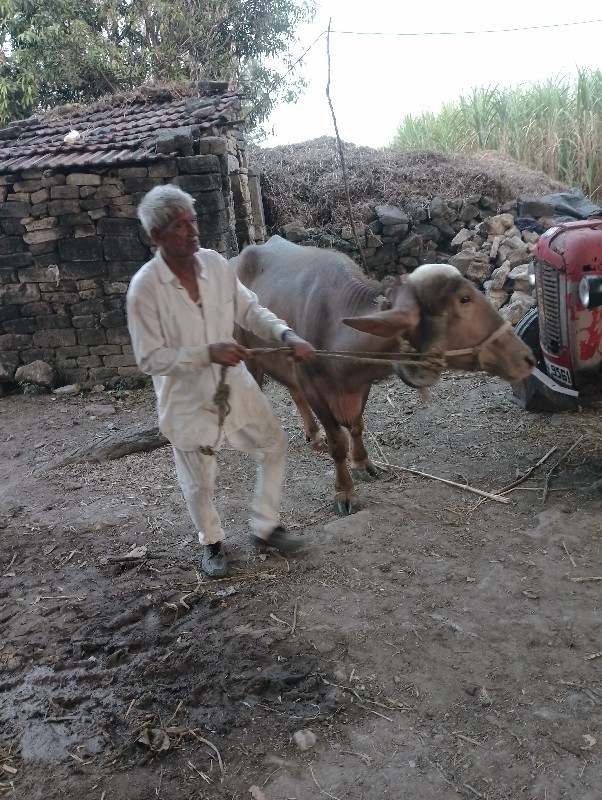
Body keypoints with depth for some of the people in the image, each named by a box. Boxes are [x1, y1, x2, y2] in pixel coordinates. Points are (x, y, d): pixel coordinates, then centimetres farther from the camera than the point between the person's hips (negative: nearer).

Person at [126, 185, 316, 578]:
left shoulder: (216, 263, -8)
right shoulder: (145, 288, -21)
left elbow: (250, 309, 2)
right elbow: (150, 359, -19)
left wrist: (287, 335, -15)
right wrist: (206, 353, -30)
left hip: (234, 386, 5)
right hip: (187, 399, -4)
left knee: (274, 444, 14)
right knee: (200, 480, 11)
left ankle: (265, 527, 34)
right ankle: (212, 542, 40)